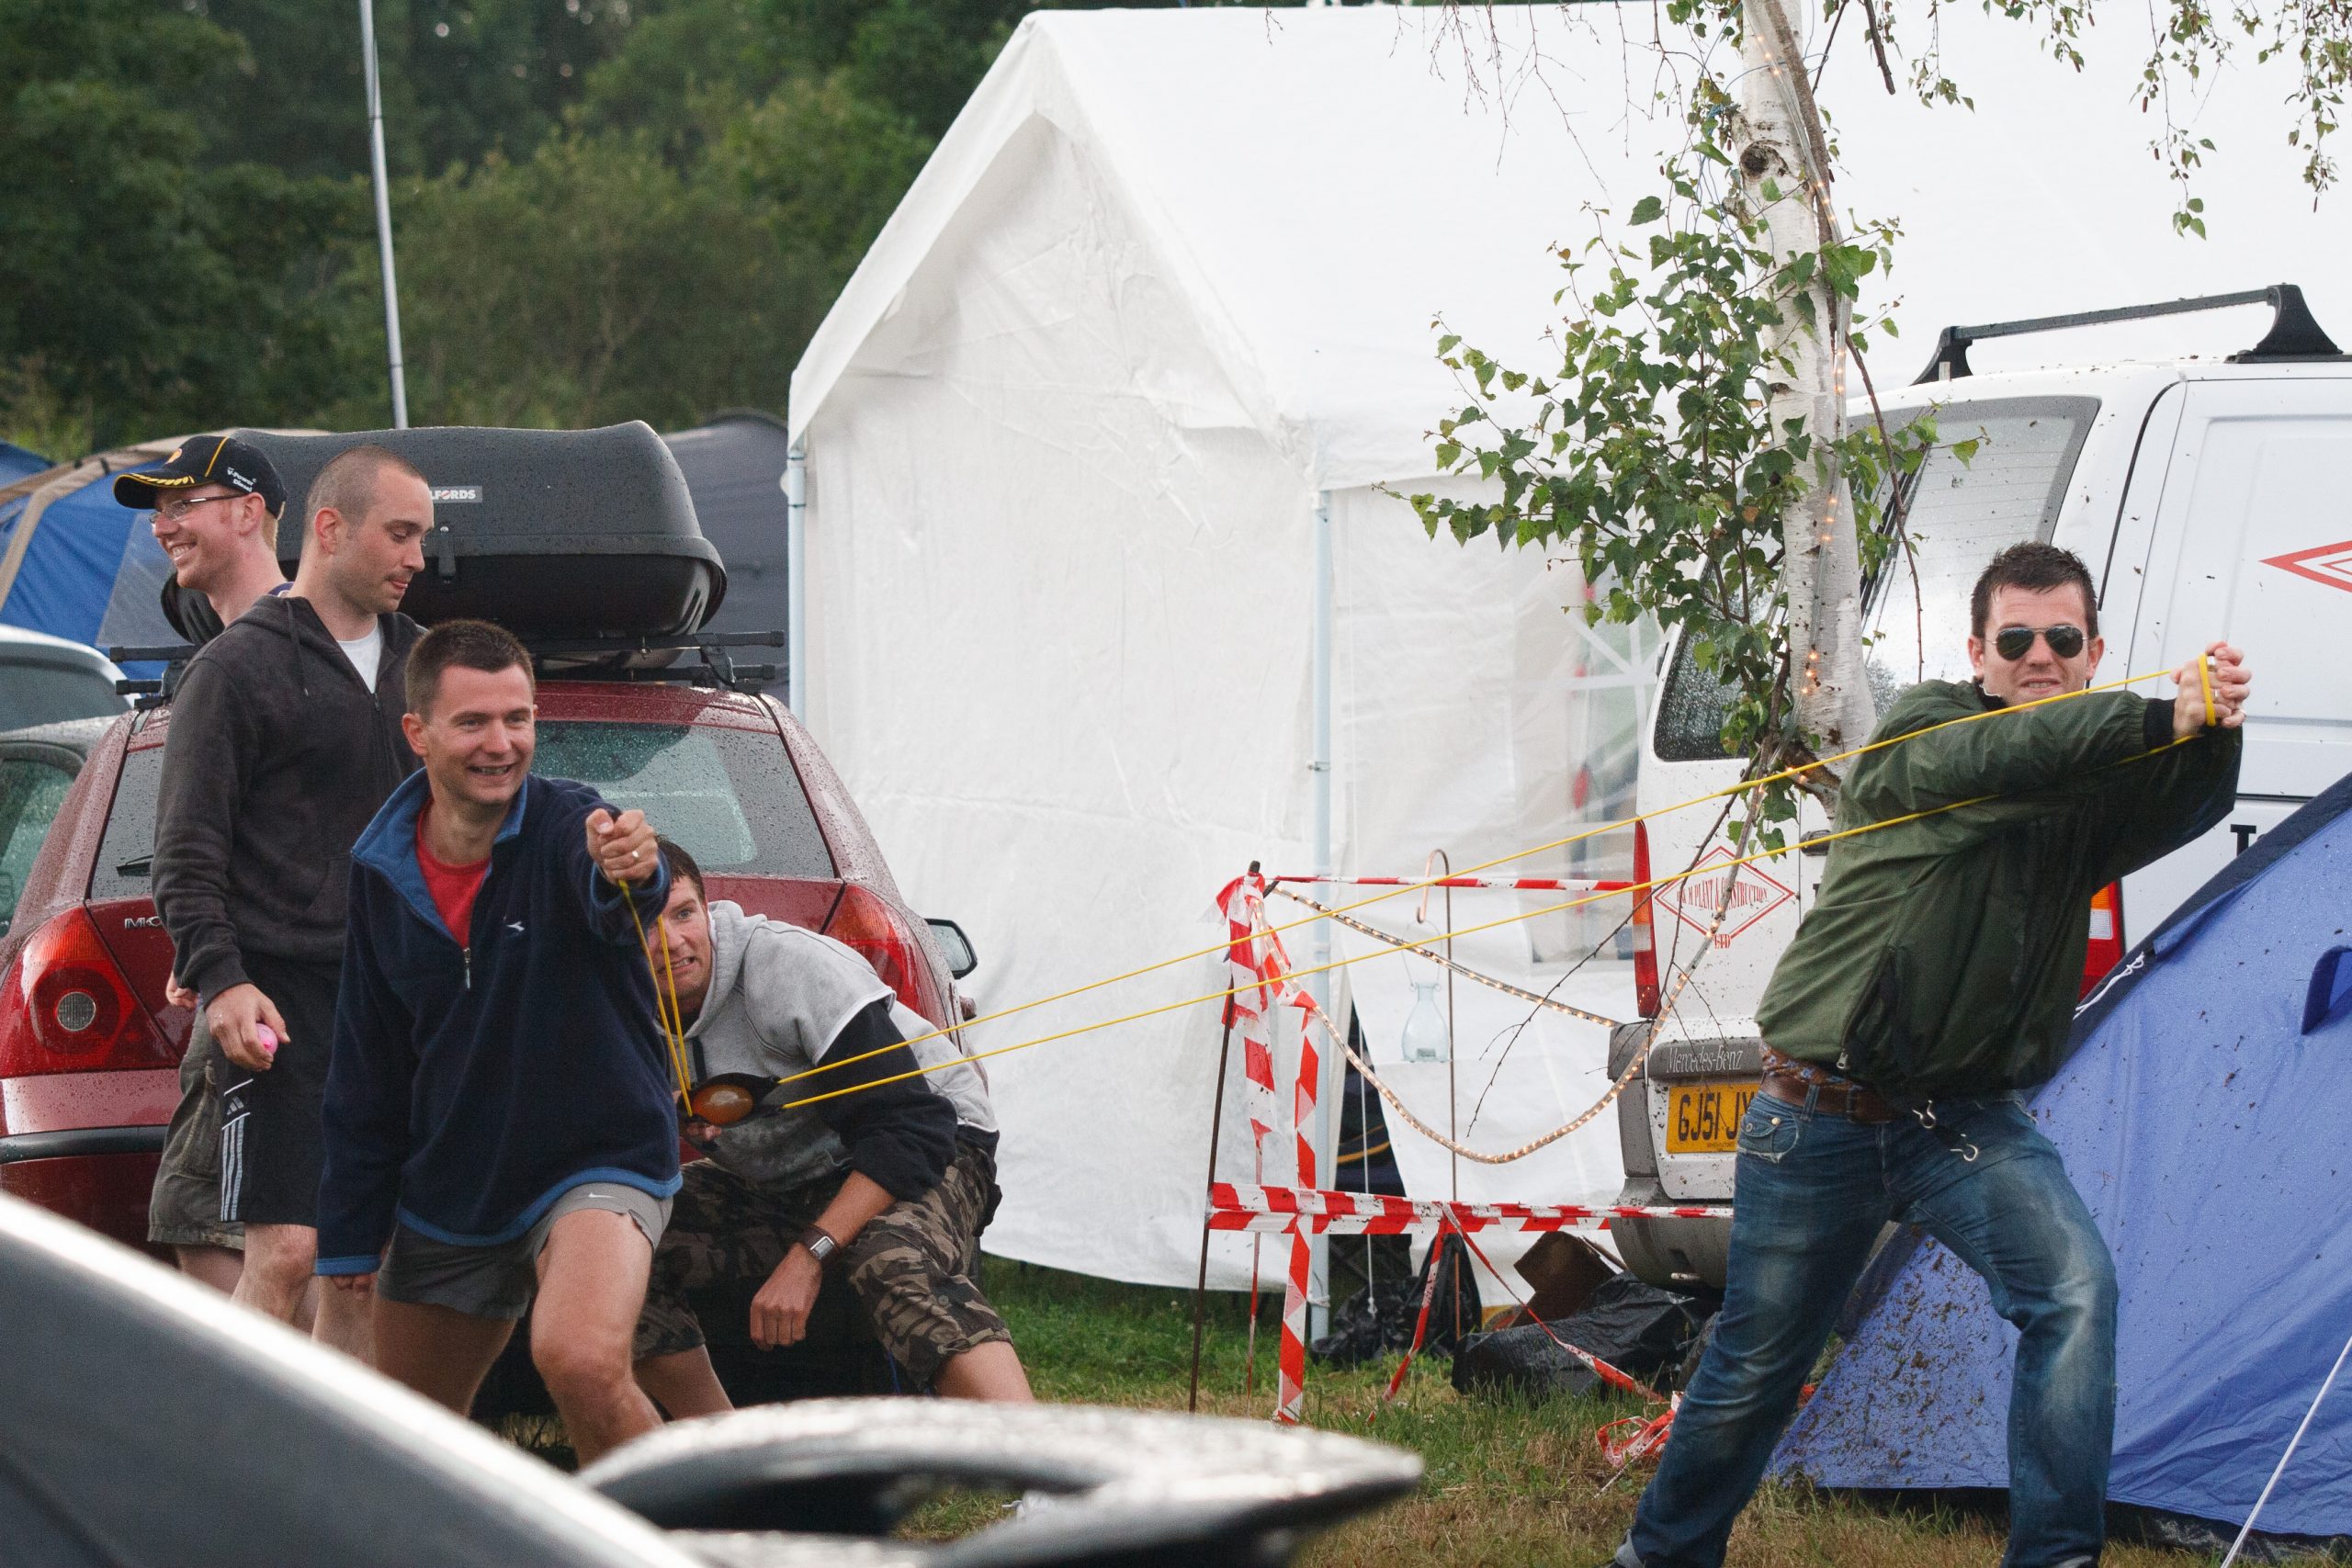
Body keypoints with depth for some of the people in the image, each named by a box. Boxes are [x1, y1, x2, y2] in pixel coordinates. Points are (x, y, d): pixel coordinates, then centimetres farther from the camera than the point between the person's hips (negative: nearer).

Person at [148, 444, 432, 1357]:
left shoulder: (415, 662, 17)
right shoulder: (238, 666, -2)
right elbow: (185, 852, -6)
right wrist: (219, 978, -18)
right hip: (285, 998, -6)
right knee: (284, 1253, -13)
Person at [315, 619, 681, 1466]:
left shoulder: (570, 827, -15)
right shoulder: (382, 873, -1)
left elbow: (612, 901, -41)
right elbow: (365, 1072, 9)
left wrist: (630, 874, -65)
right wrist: (351, 1229, 9)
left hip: (598, 1164, -6)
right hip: (445, 1196, 6)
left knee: (580, 1359, -33)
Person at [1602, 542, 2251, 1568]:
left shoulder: (2095, 788, 1)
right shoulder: (1926, 731, -10)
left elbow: (2185, 808, -21)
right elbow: (1997, 759, -33)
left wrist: (2213, 735, -45)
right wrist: (2159, 720, -48)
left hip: (1967, 1118, 3)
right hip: (1824, 1115, -3)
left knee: (2076, 1285, -23)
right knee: (1755, 1368, 8)